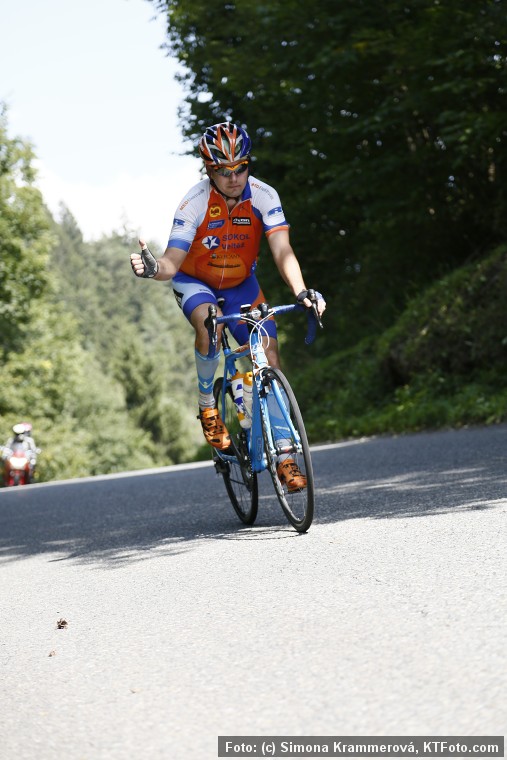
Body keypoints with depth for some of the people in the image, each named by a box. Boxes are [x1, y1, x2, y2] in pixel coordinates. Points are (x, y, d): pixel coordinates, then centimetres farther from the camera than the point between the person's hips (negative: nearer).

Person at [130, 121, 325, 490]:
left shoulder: (263, 196, -22)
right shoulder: (195, 203, -26)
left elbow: (282, 252, -30)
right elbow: (172, 263, -29)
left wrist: (301, 291, -47)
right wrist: (153, 269, -52)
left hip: (241, 284, 3)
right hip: (195, 283, -2)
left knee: (271, 358, -10)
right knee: (208, 322, -37)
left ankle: (284, 456, -4)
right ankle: (208, 405, -13)